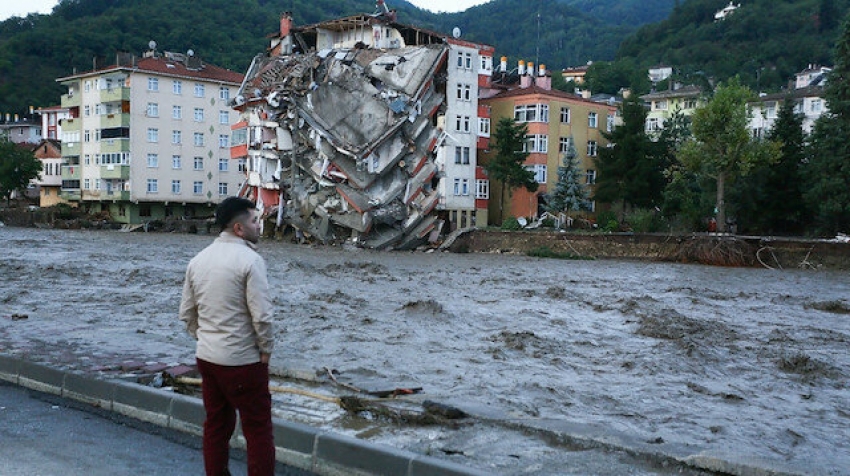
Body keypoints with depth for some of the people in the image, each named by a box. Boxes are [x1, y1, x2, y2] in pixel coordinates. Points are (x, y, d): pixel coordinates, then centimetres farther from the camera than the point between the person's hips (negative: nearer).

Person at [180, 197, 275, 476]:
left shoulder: (198, 260, 7)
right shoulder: (250, 259, -16)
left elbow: (186, 313, 11)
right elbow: (261, 315, -20)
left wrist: (204, 338, 17)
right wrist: (266, 349, -7)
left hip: (206, 357, 8)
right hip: (242, 361, -7)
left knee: (216, 424, 17)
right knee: (258, 429, 3)